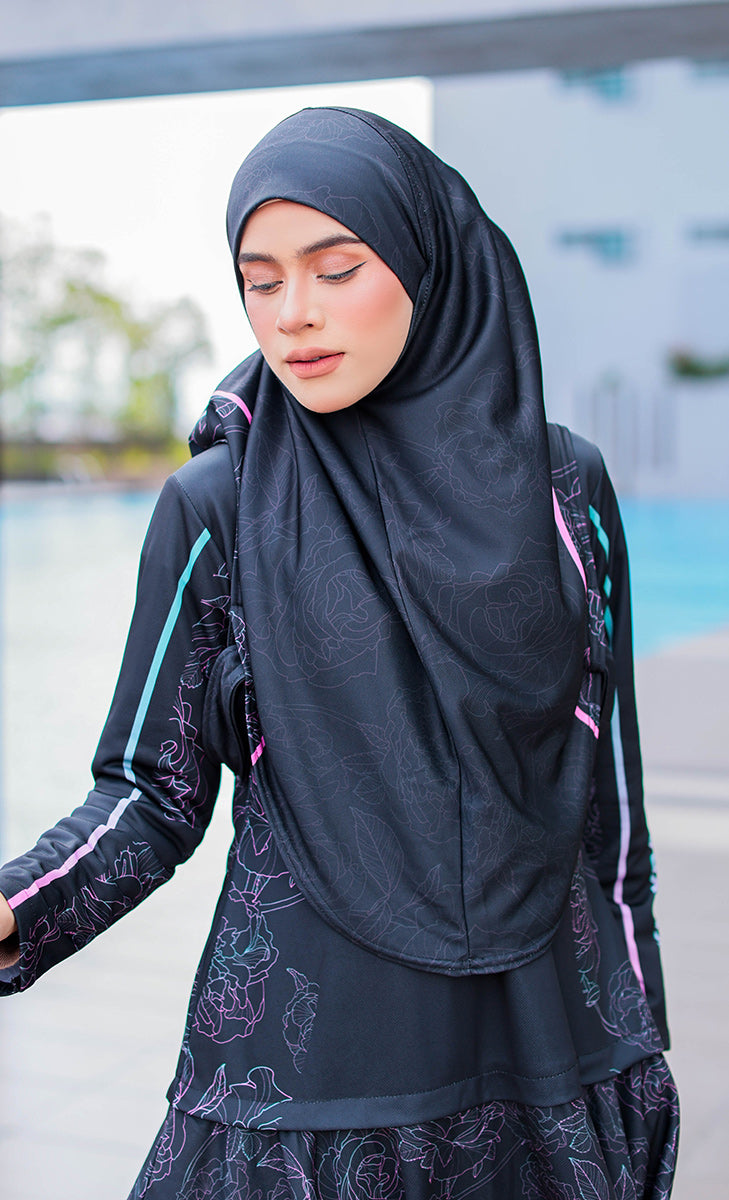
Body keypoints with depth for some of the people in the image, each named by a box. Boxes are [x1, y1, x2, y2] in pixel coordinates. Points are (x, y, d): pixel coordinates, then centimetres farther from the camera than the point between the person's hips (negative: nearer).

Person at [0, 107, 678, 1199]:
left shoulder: (563, 484, -1)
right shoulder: (216, 508, -6)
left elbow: (605, 779, 4)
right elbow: (158, 789, -6)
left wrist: (639, 1041, 6)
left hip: (541, 1023, 2)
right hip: (308, 1036, -2)